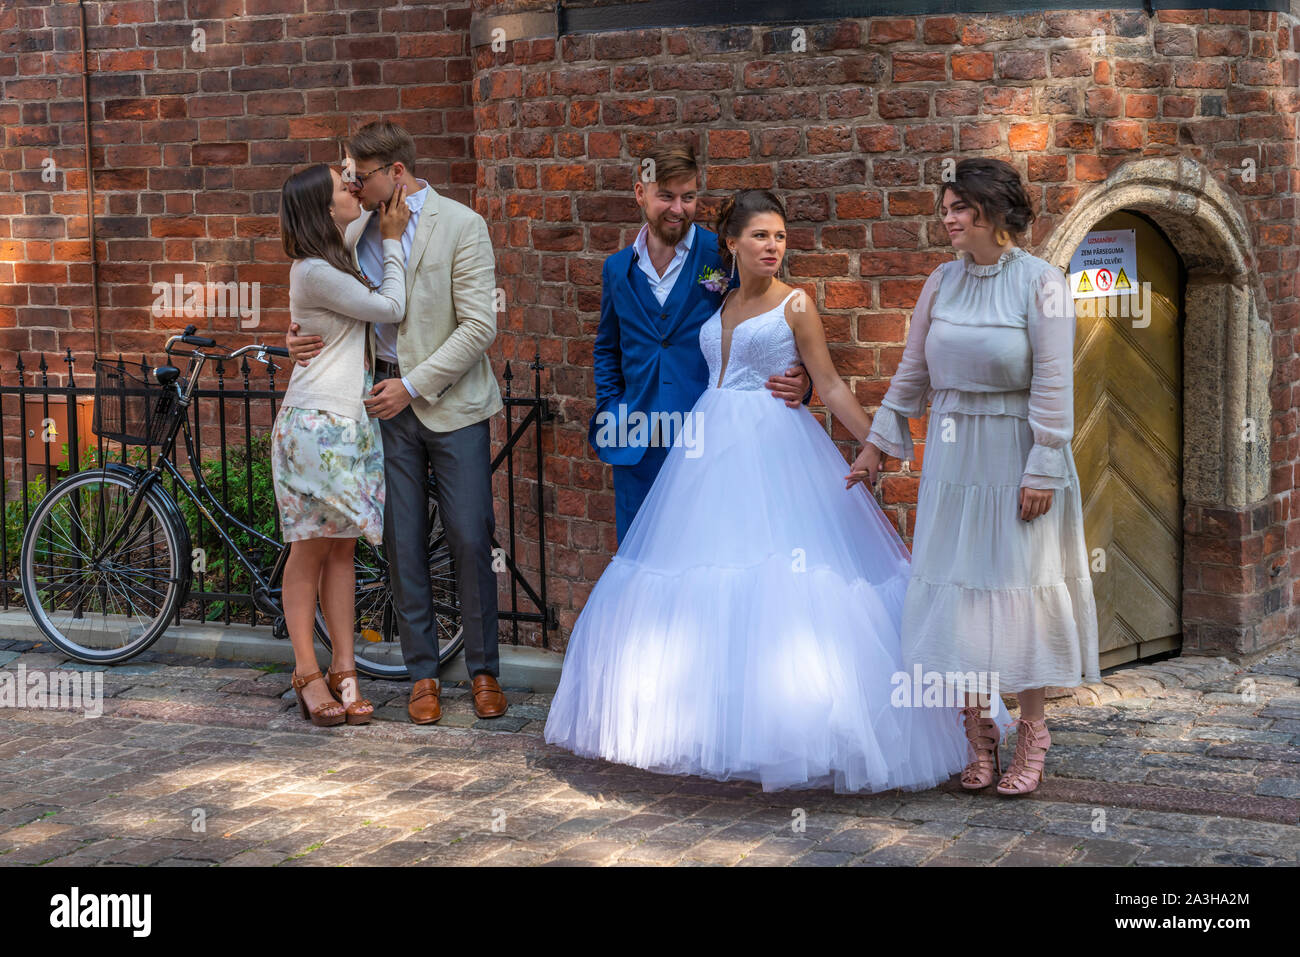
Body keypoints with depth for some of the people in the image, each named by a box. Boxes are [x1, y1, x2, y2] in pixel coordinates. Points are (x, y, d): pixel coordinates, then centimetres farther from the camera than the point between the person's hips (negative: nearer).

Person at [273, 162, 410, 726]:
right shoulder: (315, 273, -15)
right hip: (316, 423, -9)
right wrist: (392, 241, -1)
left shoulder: (335, 264, 15)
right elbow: (390, 308, -10)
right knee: (311, 548, -1)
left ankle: (344, 672, 11)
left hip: (351, 424, 9)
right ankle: (307, 674, 7)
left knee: (342, 547, 8)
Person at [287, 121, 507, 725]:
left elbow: (479, 327, -12)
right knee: (402, 543, 5)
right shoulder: (357, 233, 10)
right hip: (387, 404, 4)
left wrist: (413, 385, -14)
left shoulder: (461, 226, -7)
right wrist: (299, 338, -2)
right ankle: (422, 674, 14)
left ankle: (484, 671, 12)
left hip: (450, 401, -4)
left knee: (470, 539, -2)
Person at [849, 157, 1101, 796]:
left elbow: (1053, 384, -11)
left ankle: (1030, 736, 12)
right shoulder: (942, 282, 6)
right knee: (954, 588, 4)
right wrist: (877, 445, 14)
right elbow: (912, 373, 14)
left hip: (1016, 456, -4)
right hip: (952, 456, 5)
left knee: (1018, 588, 0)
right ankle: (977, 735, 14)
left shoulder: (1041, 282, -8)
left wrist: (1042, 471, -14)